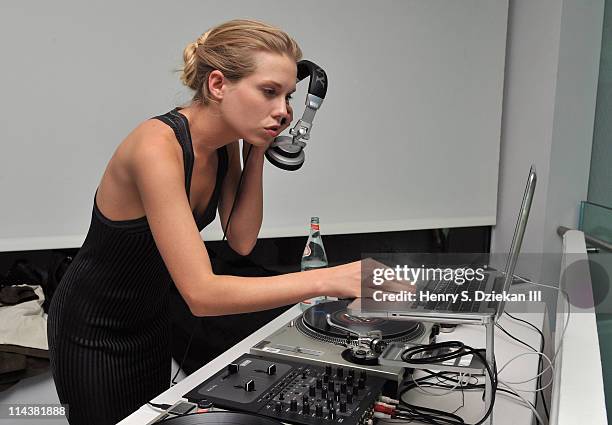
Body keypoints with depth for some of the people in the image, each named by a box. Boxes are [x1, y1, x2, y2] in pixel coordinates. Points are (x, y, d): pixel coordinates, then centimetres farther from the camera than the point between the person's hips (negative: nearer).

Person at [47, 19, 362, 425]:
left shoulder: (226, 142, -10)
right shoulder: (158, 146, -35)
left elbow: (241, 240, -8)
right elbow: (202, 293, -40)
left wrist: (257, 151, -17)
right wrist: (329, 279, -45)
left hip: (150, 316, 8)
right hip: (92, 330, -7)